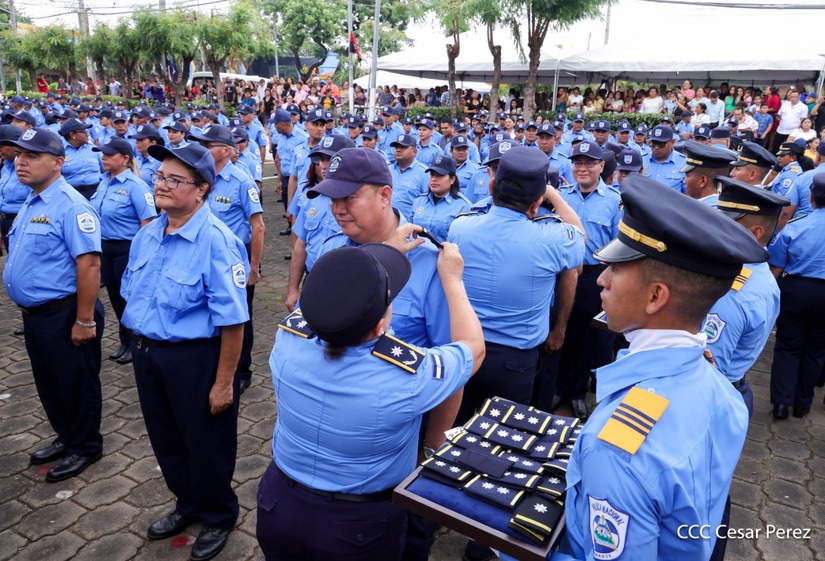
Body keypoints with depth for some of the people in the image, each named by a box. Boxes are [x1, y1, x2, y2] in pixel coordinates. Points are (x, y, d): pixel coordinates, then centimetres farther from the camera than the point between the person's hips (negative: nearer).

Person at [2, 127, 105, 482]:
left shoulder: (70, 205, -21)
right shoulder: (31, 203, 9)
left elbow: (89, 264, -26)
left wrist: (85, 320, -24)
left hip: (64, 315, -9)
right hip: (34, 314, 9)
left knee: (76, 384, 8)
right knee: (48, 383, 22)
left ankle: (85, 447, 27)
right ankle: (66, 437, 41)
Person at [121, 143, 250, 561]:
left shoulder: (216, 242, -23)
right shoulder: (145, 236, 3)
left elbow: (231, 321, -22)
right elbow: (131, 296, 15)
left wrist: (224, 382, -19)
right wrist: (140, 348, 14)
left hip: (195, 359, -7)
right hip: (145, 353, 8)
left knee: (206, 444, 12)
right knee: (165, 438, 23)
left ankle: (218, 517, 38)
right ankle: (188, 503, 49)